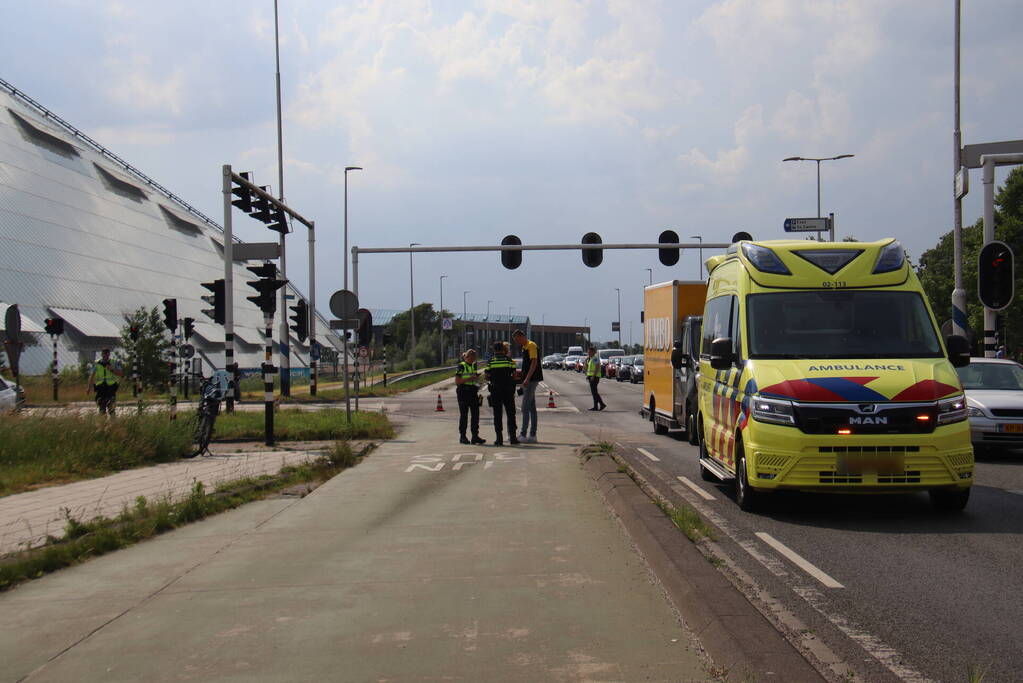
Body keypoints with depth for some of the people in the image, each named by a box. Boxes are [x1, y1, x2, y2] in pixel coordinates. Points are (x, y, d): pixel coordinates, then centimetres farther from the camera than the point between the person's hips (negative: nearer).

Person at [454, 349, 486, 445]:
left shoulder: (474, 366, 14)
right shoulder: (461, 366, -6)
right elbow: (457, 381, -11)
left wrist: (476, 378, 4)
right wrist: (469, 379, -18)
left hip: (473, 391, 6)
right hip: (463, 392, -6)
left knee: (475, 414, -1)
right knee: (464, 415, 0)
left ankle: (475, 436, 1)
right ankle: (462, 436, 7)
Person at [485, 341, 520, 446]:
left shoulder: (490, 361, 1)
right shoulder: (508, 360, 1)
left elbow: (487, 377, -1)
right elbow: (514, 375, 1)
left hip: (495, 390, 0)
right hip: (508, 390, 0)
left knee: (497, 415, 3)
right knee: (511, 414, 5)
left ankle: (499, 439, -1)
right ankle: (512, 438, 1)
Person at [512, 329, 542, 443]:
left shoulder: (531, 345, -12)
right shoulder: (525, 347, 17)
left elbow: (534, 363, -20)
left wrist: (527, 379, -25)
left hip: (531, 380, -10)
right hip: (529, 381, 10)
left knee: (525, 408, -10)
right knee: (531, 408, 10)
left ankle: (523, 434, -10)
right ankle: (532, 435, 12)